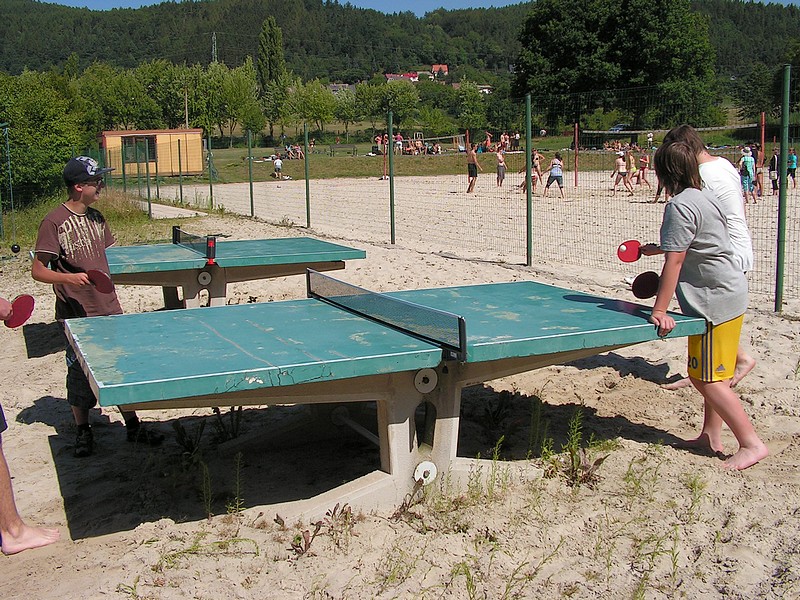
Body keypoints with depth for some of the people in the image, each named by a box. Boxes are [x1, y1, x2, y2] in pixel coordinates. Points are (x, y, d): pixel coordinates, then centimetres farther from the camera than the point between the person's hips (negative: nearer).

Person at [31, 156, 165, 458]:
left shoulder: (96, 217, 8)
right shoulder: (54, 222, -12)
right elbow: (38, 270, -12)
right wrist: (69, 278, -27)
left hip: (109, 310, 5)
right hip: (77, 315, -5)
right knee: (80, 373, 7)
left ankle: (132, 425, 19)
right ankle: (82, 430, 24)